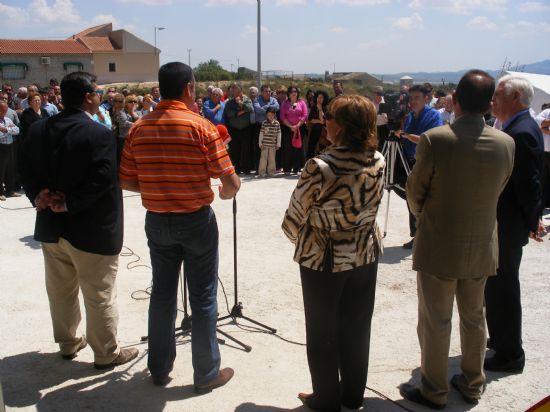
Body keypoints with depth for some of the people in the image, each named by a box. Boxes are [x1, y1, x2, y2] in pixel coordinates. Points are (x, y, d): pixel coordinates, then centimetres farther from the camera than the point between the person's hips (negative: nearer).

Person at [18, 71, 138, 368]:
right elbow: (102, 179, -25)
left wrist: (39, 196, -6)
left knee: (61, 291, 20)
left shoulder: (38, 129, 4)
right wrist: (69, 204, -18)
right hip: (91, 229, -7)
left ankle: (68, 343, 37)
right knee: (99, 296, 7)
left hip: (50, 225, 7)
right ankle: (106, 353, 20)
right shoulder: (99, 134, -18)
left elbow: (25, 170, 3)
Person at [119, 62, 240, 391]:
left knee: (162, 293, 15)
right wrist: (227, 193, 8)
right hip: (196, 220, -4)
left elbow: (128, 182, 3)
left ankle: (160, 368, 28)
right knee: (202, 298, 7)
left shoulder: (140, 128, -1)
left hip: (157, 221, 4)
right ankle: (207, 373, 18)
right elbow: (230, 182, -15)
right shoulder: (202, 127, -13)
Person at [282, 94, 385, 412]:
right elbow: (369, 207, 5)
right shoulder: (378, 161, -8)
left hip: (323, 258, -5)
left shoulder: (320, 167, -25)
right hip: (366, 254, 5)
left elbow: (294, 219, -15)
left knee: (323, 332, 15)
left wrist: (300, 239, 5)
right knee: (356, 329, 20)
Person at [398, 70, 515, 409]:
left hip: (438, 247, -4)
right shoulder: (506, 143, -8)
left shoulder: (434, 139, -20)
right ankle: (472, 383, 38)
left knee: (436, 323, 10)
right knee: (474, 318, 21)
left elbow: (415, 193, -10)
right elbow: (497, 192, 3)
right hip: (482, 246, 4)